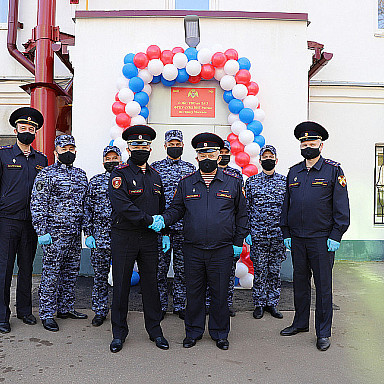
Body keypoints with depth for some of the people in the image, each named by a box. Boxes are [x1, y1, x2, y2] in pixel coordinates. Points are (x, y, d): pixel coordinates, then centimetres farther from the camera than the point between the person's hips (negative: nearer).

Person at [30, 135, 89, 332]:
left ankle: (66, 308, 28)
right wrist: (42, 232, -14)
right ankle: (47, 314, 14)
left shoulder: (81, 174, 13)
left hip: (76, 234, 6)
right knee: (51, 275, 1)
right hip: (55, 234, -6)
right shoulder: (46, 175, -5)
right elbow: (37, 205, -9)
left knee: (71, 274, 14)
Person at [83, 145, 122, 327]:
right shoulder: (95, 181, 7)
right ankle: (100, 311, 23)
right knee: (100, 276, 8)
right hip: (100, 236, 1)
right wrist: (88, 233, 1)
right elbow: (88, 208, 7)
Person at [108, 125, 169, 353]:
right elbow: (122, 206, -18)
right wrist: (149, 220, -18)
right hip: (124, 238, -4)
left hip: (149, 239, 4)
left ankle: (155, 330, 26)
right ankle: (119, 333, 23)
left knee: (151, 283, 11)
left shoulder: (156, 176, 12)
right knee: (121, 285, 6)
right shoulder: (120, 174, -5)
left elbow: (162, 208, 18)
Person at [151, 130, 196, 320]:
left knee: (182, 267, 8)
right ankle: (160, 306, 19)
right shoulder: (155, 167, 5)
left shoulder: (191, 168, 9)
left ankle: (180, 305, 22)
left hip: (183, 226, 1)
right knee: (160, 267, 5)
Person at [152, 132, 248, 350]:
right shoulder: (186, 183, 6)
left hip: (222, 251, -1)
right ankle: (193, 332, 30)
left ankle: (220, 334, 28)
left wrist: (238, 243, 3)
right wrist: (163, 220, -9)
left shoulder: (233, 183, 2)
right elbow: (177, 209, 11)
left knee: (220, 293, 9)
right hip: (193, 249, 1)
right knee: (194, 292, 11)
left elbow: (241, 215, 7)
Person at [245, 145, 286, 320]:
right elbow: (246, 208, 5)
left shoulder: (284, 181, 6)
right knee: (259, 271, 4)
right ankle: (259, 304, 18)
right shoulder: (251, 181, 4)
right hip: (258, 235, -1)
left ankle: (272, 303, 23)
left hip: (278, 235, 1)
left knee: (275, 271, 9)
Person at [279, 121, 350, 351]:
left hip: (322, 239, -4)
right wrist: (286, 233, 8)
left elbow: (341, 206, -4)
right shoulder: (293, 172, 11)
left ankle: (324, 332, 17)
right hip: (297, 239, 4)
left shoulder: (333, 170, -1)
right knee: (300, 282, 14)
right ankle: (301, 323, 30)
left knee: (323, 285, 4)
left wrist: (335, 236, -11)